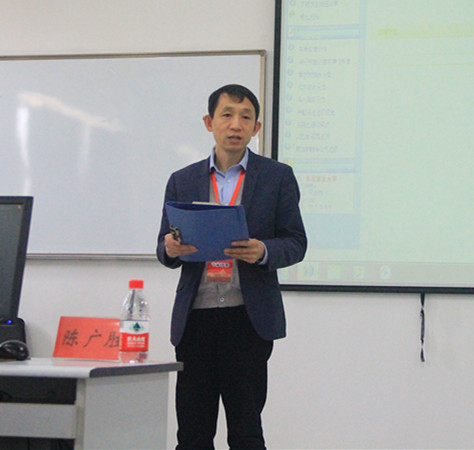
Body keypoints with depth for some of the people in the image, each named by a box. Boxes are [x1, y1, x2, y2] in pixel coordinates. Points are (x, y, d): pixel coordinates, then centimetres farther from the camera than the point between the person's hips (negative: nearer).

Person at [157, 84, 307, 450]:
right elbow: (164, 250, 13)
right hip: (195, 319, 2)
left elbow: (296, 243, 4)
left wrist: (263, 251, -17)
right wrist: (171, 248, -11)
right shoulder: (182, 181, 13)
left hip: (248, 319, -2)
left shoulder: (278, 177, 6)